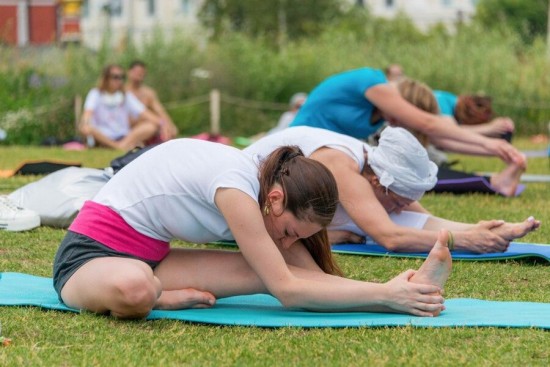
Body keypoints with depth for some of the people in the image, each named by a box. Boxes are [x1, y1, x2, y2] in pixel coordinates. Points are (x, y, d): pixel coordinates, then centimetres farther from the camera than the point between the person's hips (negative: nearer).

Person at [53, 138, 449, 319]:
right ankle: (161, 300, -18)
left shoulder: (266, 187, 0)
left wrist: (388, 290, -11)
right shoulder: (237, 186, -28)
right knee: (134, 289, -45)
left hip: (147, 255, 7)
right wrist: (384, 295, -31)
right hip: (92, 252, -7)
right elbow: (287, 291, -30)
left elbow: (312, 276, 0)